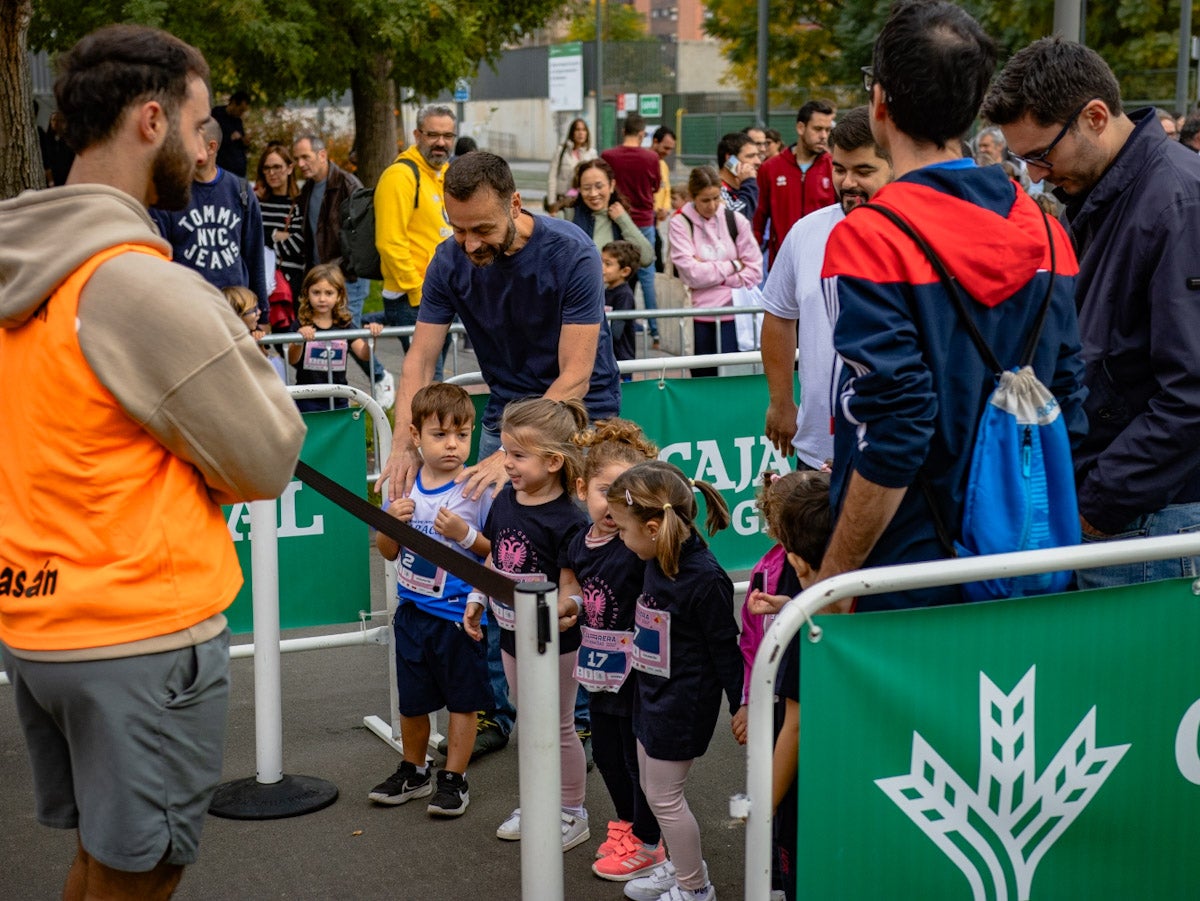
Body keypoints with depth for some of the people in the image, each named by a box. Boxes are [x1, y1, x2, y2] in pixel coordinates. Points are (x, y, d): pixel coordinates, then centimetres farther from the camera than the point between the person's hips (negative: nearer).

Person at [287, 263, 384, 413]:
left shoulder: (344, 325, 5)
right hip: (307, 402, -3)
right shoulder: (301, 325, -4)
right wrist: (299, 339, -36)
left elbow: (364, 354, -2)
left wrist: (371, 335, -21)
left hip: (338, 401, 3)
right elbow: (292, 360, -16)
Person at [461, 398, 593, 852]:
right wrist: (476, 600, 10)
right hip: (512, 634, 7)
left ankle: (572, 815, 23)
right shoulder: (504, 500, -1)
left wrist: (566, 607, -38)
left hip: (554, 643, -7)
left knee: (558, 727, 7)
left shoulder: (567, 521, -22)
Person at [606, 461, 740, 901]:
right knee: (651, 785, 20)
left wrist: (740, 706, -13)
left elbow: (725, 646, -19)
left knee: (664, 795, 2)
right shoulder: (657, 562, -1)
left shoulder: (704, 578, -26)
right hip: (653, 692, 9)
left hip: (684, 702, -9)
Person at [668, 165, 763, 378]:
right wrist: (732, 266, -2)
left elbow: (754, 270, 0)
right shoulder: (680, 224, 0)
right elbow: (692, 273, -11)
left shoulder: (735, 219, 6)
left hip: (734, 314, 1)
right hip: (700, 317, -1)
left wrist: (711, 272, -7)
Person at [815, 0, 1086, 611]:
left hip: (908, 578, -6)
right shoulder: (1043, 232, 3)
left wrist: (833, 579, -14)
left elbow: (894, 432, -22)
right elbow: (1067, 404, 8)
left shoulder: (869, 239, -17)